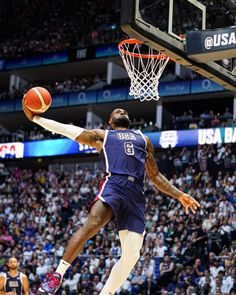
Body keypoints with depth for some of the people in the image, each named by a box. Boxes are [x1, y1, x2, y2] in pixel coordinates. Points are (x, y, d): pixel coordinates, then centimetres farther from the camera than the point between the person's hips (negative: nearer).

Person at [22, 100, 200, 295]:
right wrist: (35, 117, 16)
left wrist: (179, 195, 26)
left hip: (136, 195, 4)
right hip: (113, 185, -4)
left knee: (132, 254, -8)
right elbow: (63, 129, 21)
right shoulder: (102, 136, 24)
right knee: (91, 225, -32)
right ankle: (57, 275, -28)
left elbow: (155, 176, 34)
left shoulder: (144, 139, 33)